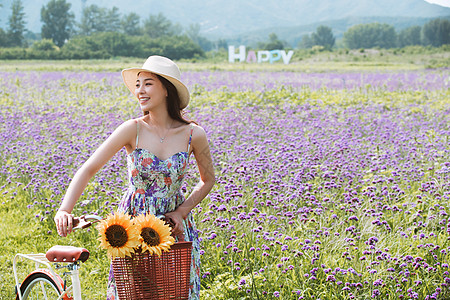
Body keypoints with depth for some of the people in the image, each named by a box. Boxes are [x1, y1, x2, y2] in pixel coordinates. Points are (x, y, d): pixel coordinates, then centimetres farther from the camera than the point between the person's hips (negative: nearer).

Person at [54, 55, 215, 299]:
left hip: (173, 223, 1)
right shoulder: (133, 130, -15)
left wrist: (182, 211, -9)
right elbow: (88, 169, -16)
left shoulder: (193, 134, -11)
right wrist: (64, 210, -29)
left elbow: (208, 180, 5)